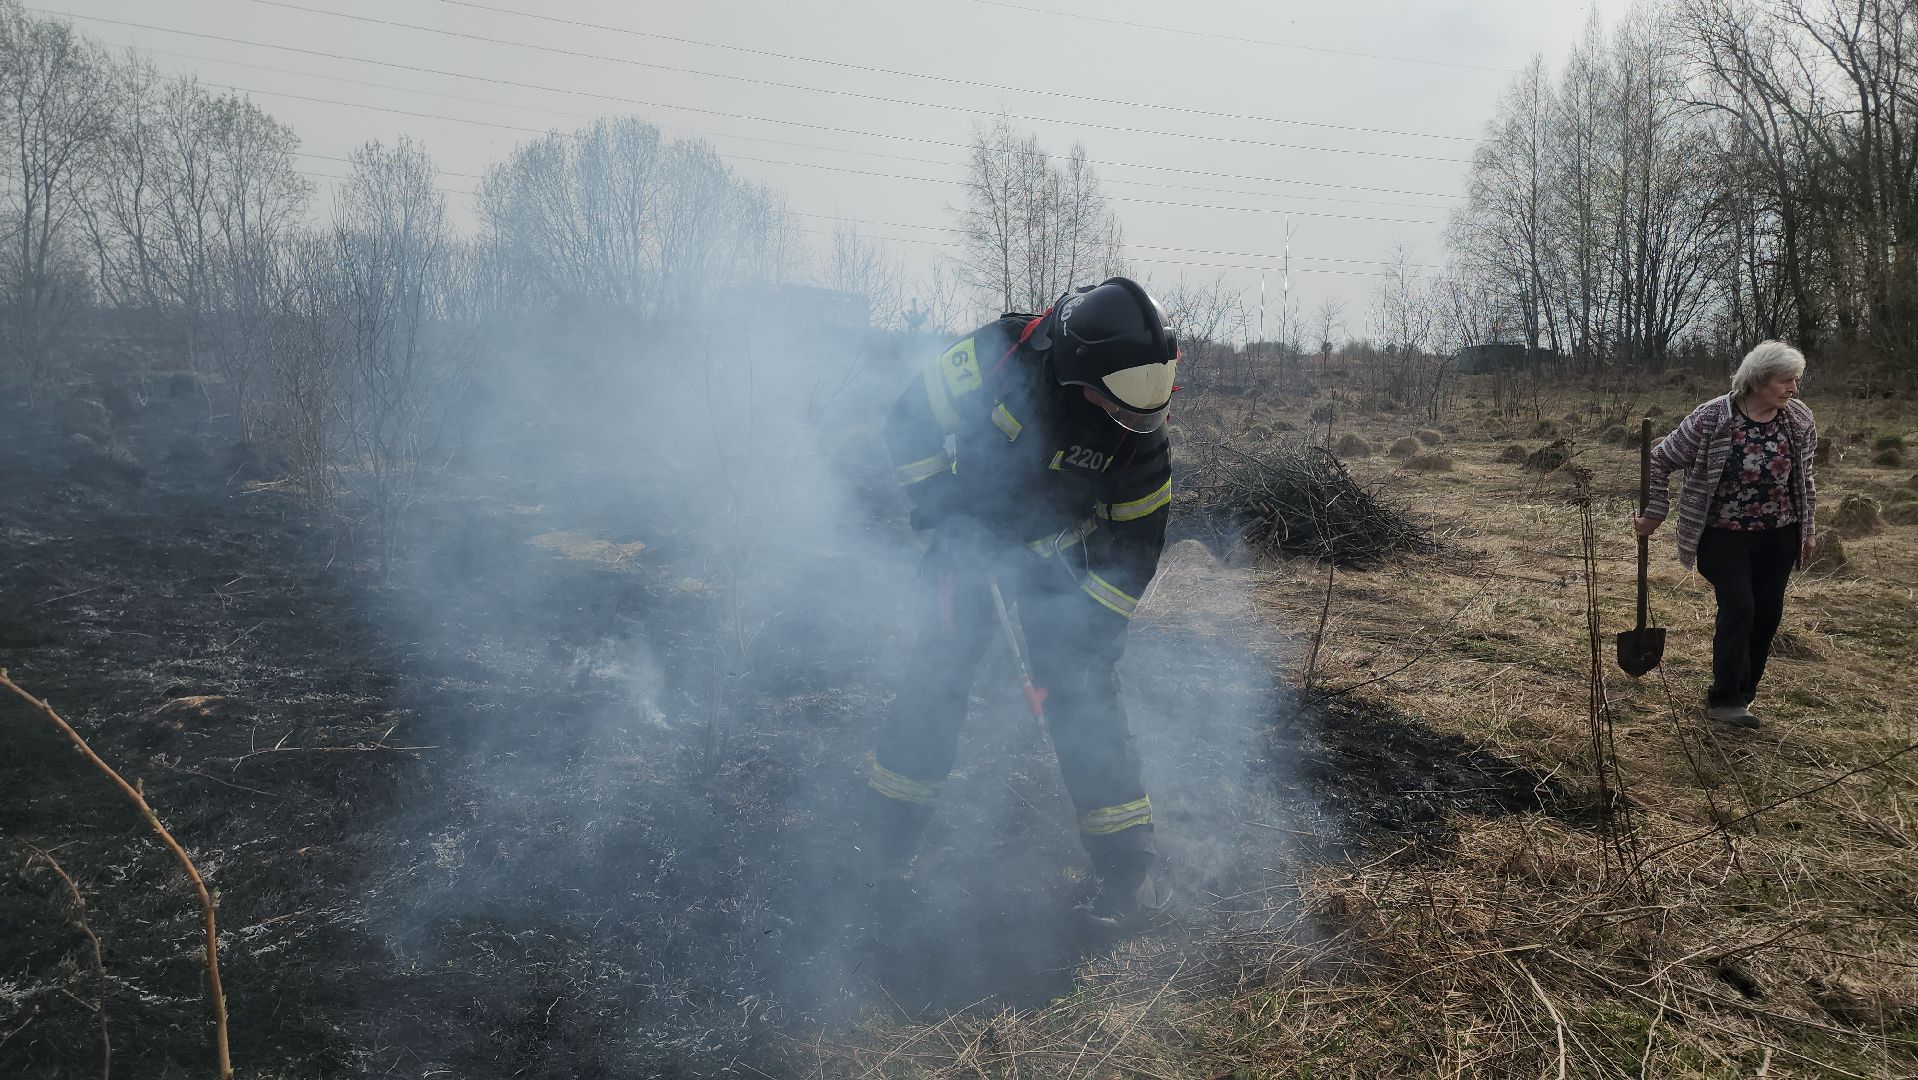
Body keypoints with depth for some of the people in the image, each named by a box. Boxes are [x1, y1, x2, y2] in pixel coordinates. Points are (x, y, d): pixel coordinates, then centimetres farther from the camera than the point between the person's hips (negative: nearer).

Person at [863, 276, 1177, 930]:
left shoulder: (1142, 437, -22)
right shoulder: (1004, 355, -27)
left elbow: (1134, 544, -10)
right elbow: (911, 421, -13)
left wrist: (1090, 634, -14)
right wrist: (943, 514, -16)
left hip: (1055, 557, 0)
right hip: (968, 538, 0)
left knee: (1083, 692, -7)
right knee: (935, 679, -6)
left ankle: (1128, 871, 6)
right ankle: (887, 845, 12)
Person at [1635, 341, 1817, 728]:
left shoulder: (1800, 419, -3)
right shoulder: (1711, 419, -17)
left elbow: (1804, 477, 12)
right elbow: (1661, 460, -7)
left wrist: (1808, 529, 16)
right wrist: (1654, 514, -6)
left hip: (1778, 536, 5)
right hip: (1724, 536, -4)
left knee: (1768, 612, 7)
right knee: (1738, 608, -10)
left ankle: (1744, 689, 23)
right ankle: (1724, 699, 2)